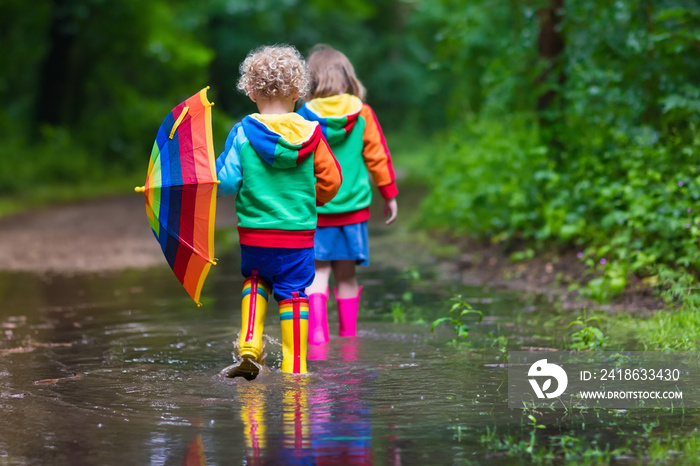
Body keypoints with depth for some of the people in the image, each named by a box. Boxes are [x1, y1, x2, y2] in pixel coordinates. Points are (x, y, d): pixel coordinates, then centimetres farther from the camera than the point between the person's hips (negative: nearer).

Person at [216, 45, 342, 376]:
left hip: (254, 230, 0)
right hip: (299, 231, 0)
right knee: (293, 292, 9)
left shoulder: (242, 133, -8)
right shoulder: (311, 134, -5)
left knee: (255, 279, 24)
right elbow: (331, 180, 2)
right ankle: (294, 365, 9)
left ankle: (249, 343, 7)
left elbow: (225, 183, -11)